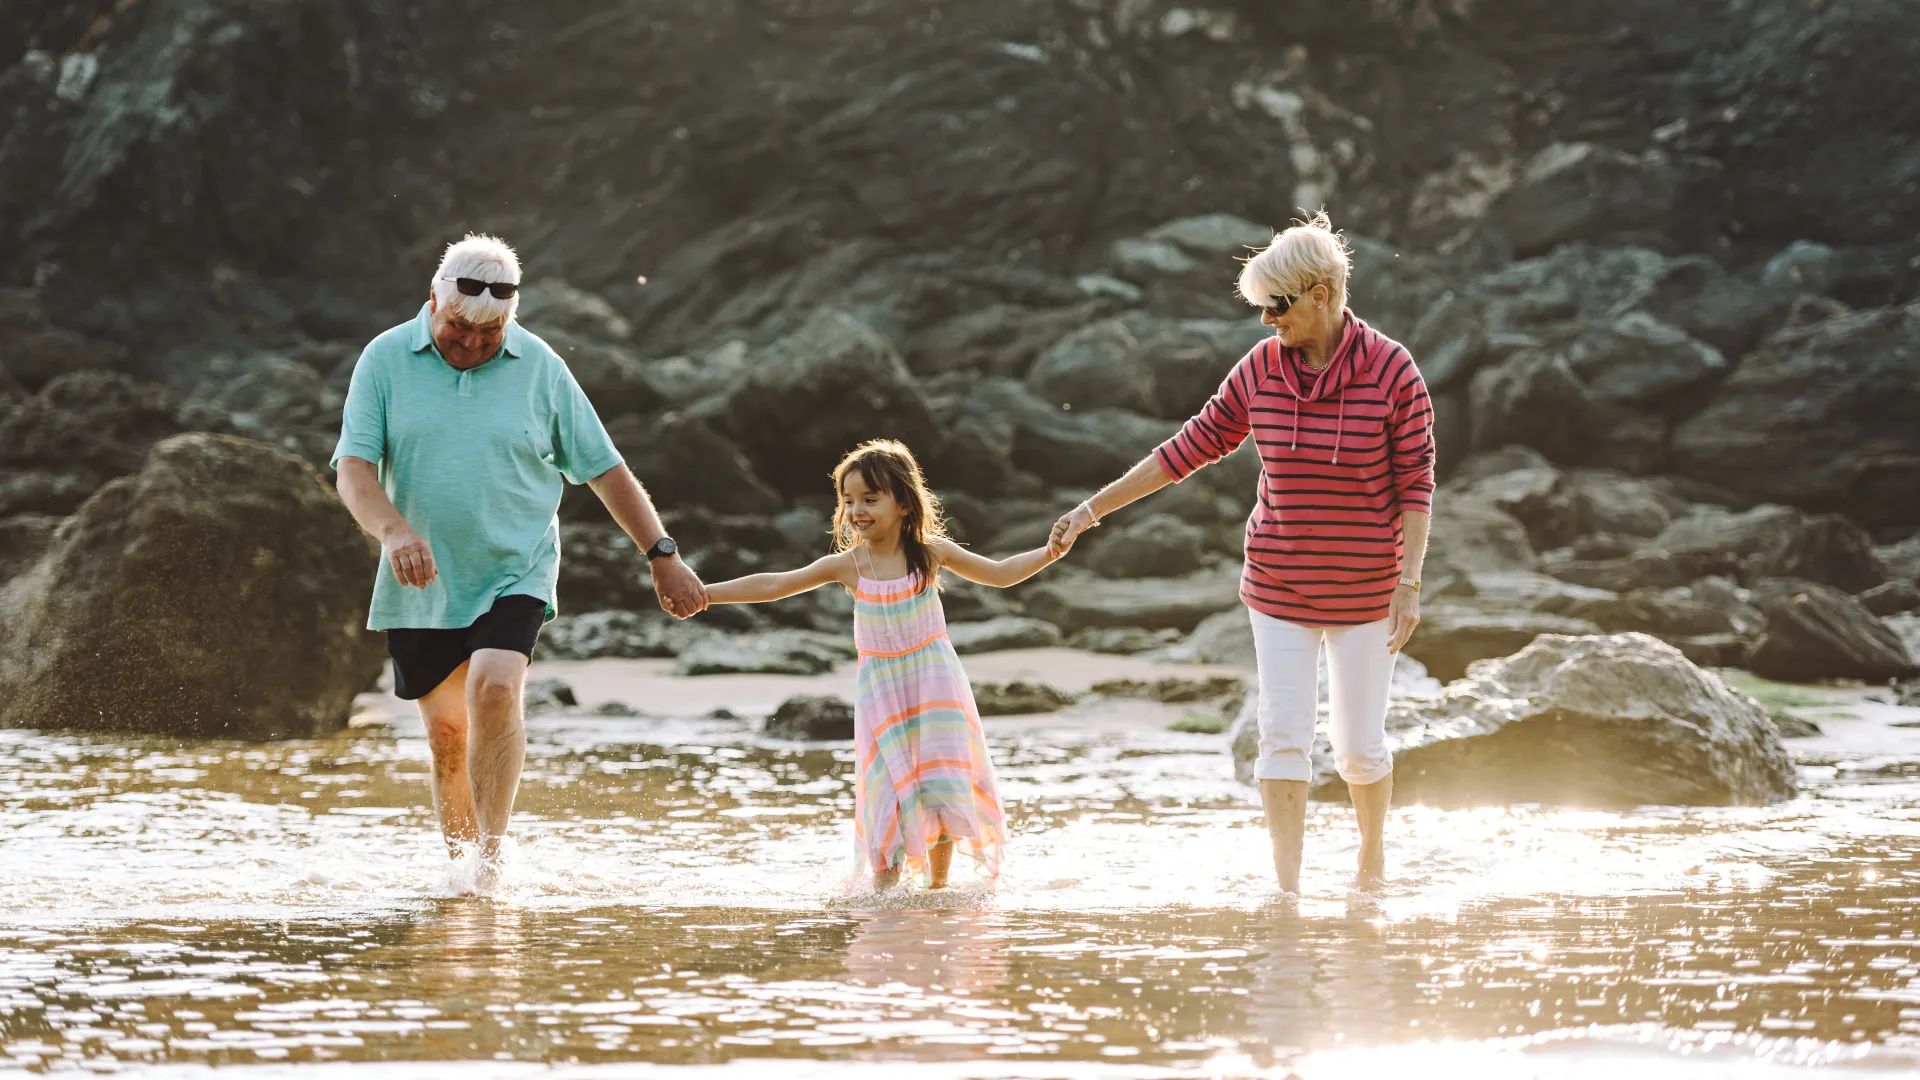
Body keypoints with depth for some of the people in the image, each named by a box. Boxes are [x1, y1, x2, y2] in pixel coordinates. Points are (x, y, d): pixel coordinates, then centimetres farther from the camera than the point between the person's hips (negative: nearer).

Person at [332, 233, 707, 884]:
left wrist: (662, 556, 4)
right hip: (421, 586, 1)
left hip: (515, 575, -1)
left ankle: (492, 859, -21)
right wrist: (395, 531, -28)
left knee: (494, 687, -24)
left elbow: (604, 469, 7)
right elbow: (354, 468, -9)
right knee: (446, 730, 6)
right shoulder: (386, 360, -1)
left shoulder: (539, 368, 1)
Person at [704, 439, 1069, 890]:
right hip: (881, 695, 0)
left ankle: (938, 883, 13)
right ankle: (884, 892, 5)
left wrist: (1050, 552, -9)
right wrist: (703, 594, -9)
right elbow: (772, 586, -5)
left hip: (934, 685, 0)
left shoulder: (931, 552, -5)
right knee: (890, 793, -2)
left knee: (939, 791, -4)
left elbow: (1000, 573, 4)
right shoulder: (848, 565, -6)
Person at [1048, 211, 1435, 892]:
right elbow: (1190, 448, 5)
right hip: (1279, 586, 3)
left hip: (1365, 590, -3)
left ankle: (1373, 857, 30)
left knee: (1358, 744, 4)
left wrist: (1410, 585, -12)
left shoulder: (1391, 369, -12)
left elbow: (1416, 480, -8)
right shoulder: (1260, 369, -2)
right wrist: (1093, 509, 5)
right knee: (1282, 734, -4)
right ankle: (1287, 889, -2)